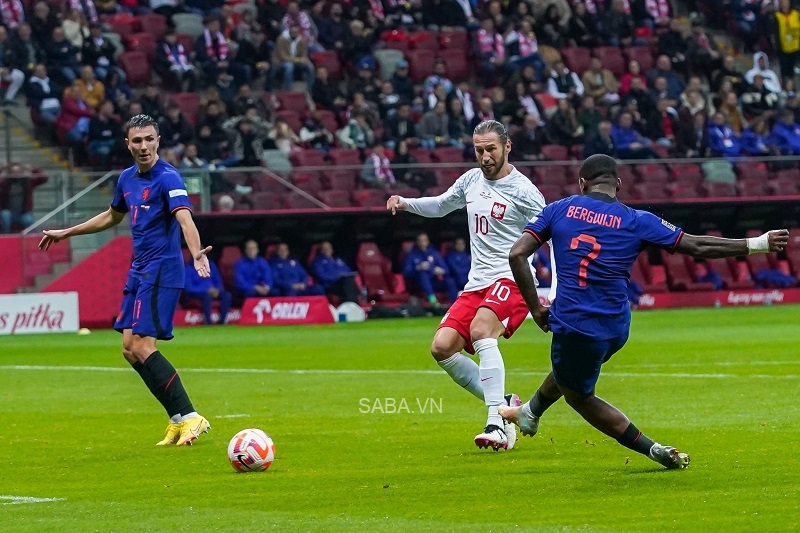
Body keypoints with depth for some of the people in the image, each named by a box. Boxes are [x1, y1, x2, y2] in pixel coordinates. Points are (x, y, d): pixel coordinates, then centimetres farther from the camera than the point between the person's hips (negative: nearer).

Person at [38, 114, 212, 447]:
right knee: (130, 350, 6)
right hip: (139, 272, 9)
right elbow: (112, 217, 31)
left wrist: (197, 254, -50)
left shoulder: (168, 178, -14)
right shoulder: (127, 179, 12)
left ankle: (189, 417, -15)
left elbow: (185, 220, -31)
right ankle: (178, 420, 11)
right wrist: (66, 233, 38)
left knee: (143, 347, -17)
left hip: (162, 272, -9)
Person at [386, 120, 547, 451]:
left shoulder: (523, 191, -9)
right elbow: (442, 205, 31)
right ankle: (503, 404, 5)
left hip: (511, 279, -7)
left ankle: (497, 424, -36)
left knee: (481, 329, -33)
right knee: (442, 347, -8)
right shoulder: (472, 180, 11)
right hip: (477, 284, 7)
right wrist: (406, 203, 12)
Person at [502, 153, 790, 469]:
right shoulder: (636, 221, -1)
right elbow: (698, 247, 1)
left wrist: (536, 309, 3)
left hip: (573, 322, -3)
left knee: (578, 395, 15)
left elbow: (517, 254, -6)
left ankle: (653, 449, 6)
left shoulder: (558, 210, -1)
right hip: (616, 327, 3)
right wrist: (758, 245, 8)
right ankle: (530, 413, 53)